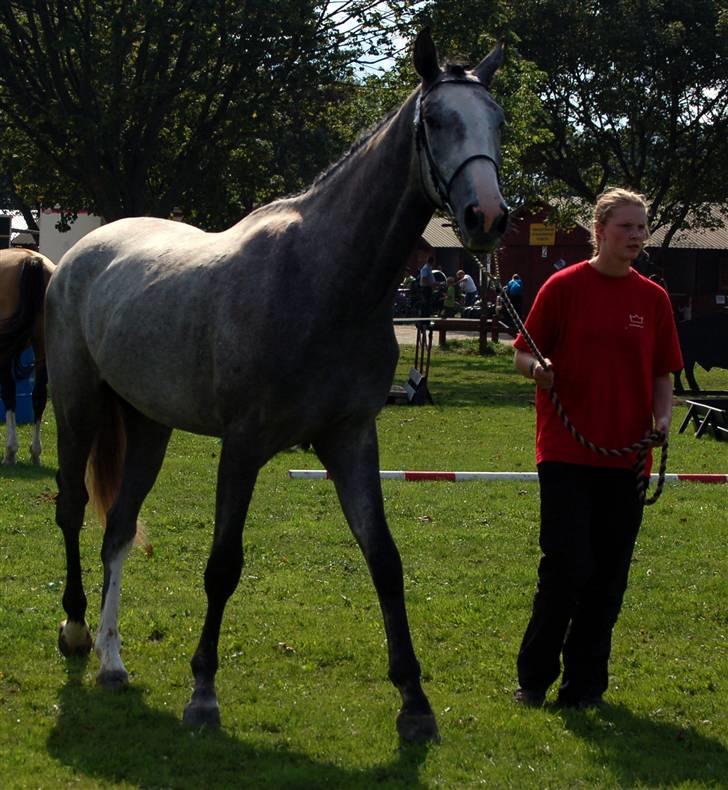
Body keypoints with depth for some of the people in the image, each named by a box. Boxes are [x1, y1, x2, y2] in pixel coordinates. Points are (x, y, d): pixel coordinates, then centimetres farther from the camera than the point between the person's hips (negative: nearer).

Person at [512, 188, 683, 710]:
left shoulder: (653, 299, 7)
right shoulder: (564, 288, -2)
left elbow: (662, 375, 13)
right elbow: (523, 356, 2)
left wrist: (663, 419, -6)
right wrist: (537, 368, -20)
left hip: (625, 453, 4)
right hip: (566, 451, -3)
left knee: (609, 575, 4)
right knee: (568, 565, -9)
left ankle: (585, 682, 16)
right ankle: (534, 677, 8)